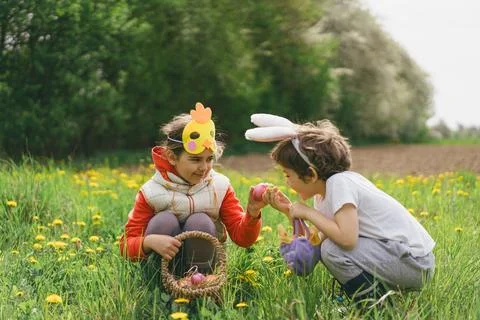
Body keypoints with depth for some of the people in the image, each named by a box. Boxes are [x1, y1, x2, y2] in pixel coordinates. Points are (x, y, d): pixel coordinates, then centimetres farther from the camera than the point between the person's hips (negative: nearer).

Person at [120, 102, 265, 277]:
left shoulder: (220, 187, -7)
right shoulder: (151, 192, -13)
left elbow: (242, 238, -9)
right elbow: (126, 246, -12)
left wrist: (252, 215, -31)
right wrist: (149, 241, -35)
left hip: (202, 262, 1)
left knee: (201, 222, -25)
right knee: (164, 221, -27)